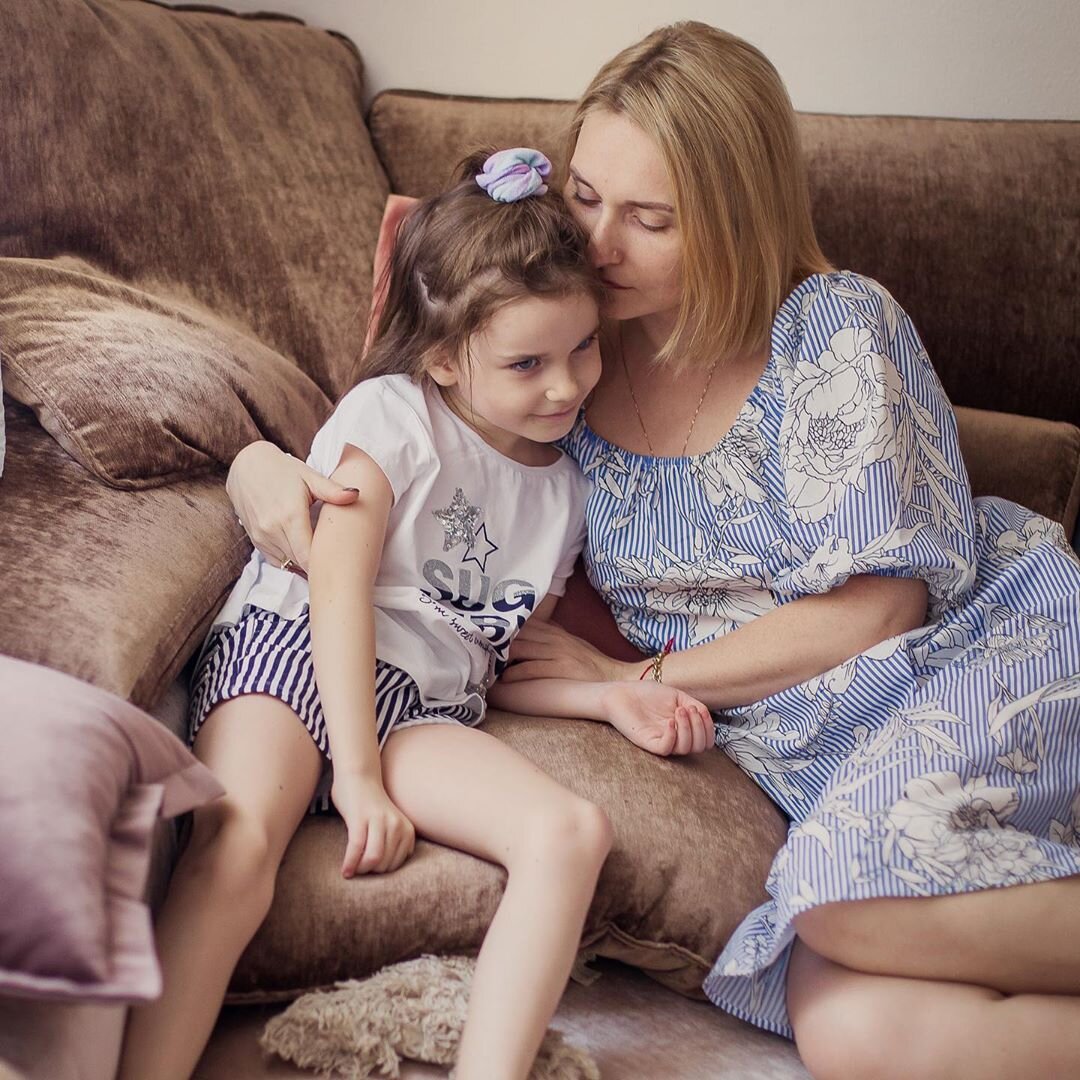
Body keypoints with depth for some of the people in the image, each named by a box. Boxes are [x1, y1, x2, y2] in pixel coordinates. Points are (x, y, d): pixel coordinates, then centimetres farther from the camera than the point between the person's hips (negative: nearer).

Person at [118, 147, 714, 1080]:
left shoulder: (563, 491, 19)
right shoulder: (392, 416, 2)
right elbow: (339, 589, -9)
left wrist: (610, 697, 6)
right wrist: (358, 777, -16)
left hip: (422, 711, 5)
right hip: (295, 652, -4)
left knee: (572, 833, -23)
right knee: (234, 855, -33)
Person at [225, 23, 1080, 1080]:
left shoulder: (835, 329, -7)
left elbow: (876, 605, -11)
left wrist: (634, 679, -6)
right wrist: (262, 466, -5)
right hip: (812, 747, 4)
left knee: (862, 890, -38)